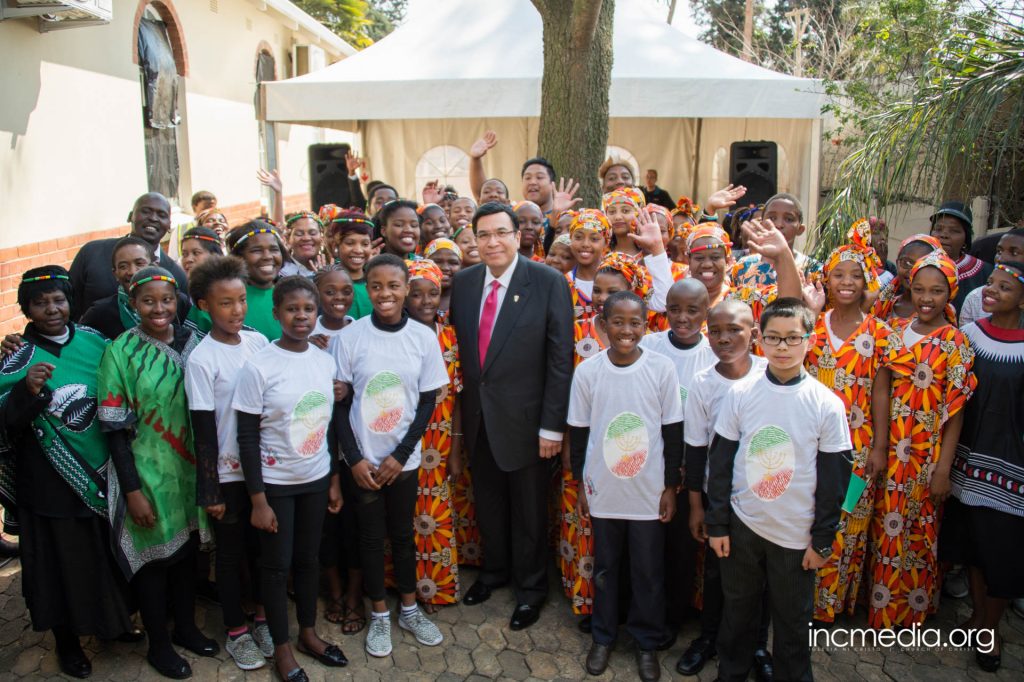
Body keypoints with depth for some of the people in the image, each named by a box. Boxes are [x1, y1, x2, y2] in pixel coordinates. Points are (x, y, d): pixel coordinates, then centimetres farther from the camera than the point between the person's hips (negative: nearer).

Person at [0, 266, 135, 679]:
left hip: (102, 474, 3)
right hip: (50, 485, -3)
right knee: (62, 560, 10)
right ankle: (67, 640, 31)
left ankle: (113, 622, 40)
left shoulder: (93, 341, -1)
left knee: (109, 554, 17)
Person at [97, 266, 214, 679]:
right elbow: (114, 427, -11)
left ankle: (186, 627, 39)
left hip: (190, 469, 4)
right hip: (146, 473, -4)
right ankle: (158, 643, 30)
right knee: (153, 555, 10)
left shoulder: (191, 342, -1)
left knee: (187, 548, 18)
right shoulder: (120, 351, -11)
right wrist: (132, 490, -13)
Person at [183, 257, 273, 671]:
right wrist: (209, 489, -9)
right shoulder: (201, 360, -14)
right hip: (228, 473, -4)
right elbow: (203, 430, -12)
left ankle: (262, 619, 36)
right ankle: (236, 631, 30)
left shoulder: (259, 342, -1)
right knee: (231, 552, 12)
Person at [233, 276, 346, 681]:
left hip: (316, 479, 4)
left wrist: (335, 480, 9)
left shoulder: (325, 361, -1)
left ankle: (308, 633, 35)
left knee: (308, 559, 16)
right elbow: (247, 439, -12)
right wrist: (258, 500, -12)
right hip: (275, 483, -4)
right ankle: (282, 648, 27)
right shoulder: (258, 367, -15)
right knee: (276, 565, 9)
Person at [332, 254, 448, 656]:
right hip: (362, 459, -1)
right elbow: (339, 403, -4)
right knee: (371, 536, 10)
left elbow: (428, 402, -2)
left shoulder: (423, 337, -6)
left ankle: (409, 610, 32)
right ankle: (379, 615, 28)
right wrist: (354, 459, -10)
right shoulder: (349, 337, -9)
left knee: (403, 533, 14)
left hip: (404, 458, 1)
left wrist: (400, 455, -8)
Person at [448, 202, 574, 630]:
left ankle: (529, 586, 34)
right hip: (477, 416, 4)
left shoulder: (548, 283, -13)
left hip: (524, 418, -4)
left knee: (528, 509, 13)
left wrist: (552, 425, -14)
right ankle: (494, 569, 45)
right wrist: (464, 399, 1)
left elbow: (560, 359, -13)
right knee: (487, 501, 21)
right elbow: (460, 346, 8)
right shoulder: (464, 282, 2)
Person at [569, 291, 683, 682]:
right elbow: (578, 432, 2)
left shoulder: (661, 368, -9)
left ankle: (647, 641, 33)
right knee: (605, 566, 17)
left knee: (648, 571, 12)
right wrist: (581, 484, 4)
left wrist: (671, 486, 0)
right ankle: (603, 636, 37)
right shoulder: (587, 371, -7)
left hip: (649, 492, -1)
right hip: (602, 491, 1)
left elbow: (673, 431, -2)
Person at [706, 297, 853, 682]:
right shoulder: (739, 395, -7)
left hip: (796, 534, -1)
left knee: (793, 620, 14)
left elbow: (835, 478, -3)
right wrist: (717, 524, 0)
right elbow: (720, 462, 0)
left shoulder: (827, 405, -10)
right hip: (742, 525, 2)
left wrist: (823, 540, -2)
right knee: (738, 610, 17)